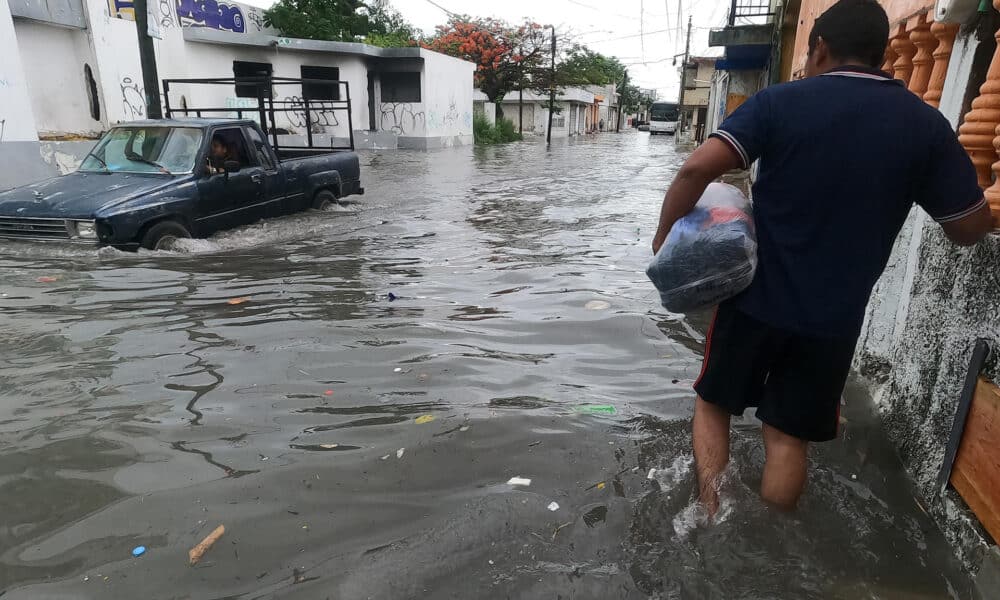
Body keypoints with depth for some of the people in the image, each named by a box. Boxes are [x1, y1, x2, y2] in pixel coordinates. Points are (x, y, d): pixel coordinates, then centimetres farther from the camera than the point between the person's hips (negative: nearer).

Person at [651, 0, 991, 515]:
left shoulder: (780, 102, -7)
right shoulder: (925, 124, -1)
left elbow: (697, 169, -20)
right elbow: (971, 228, 5)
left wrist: (664, 236, -7)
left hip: (756, 298, -1)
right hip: (834, 315, 2)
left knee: (713, 403, 20)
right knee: (787, 436, 15)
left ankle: (709, 520, 16)